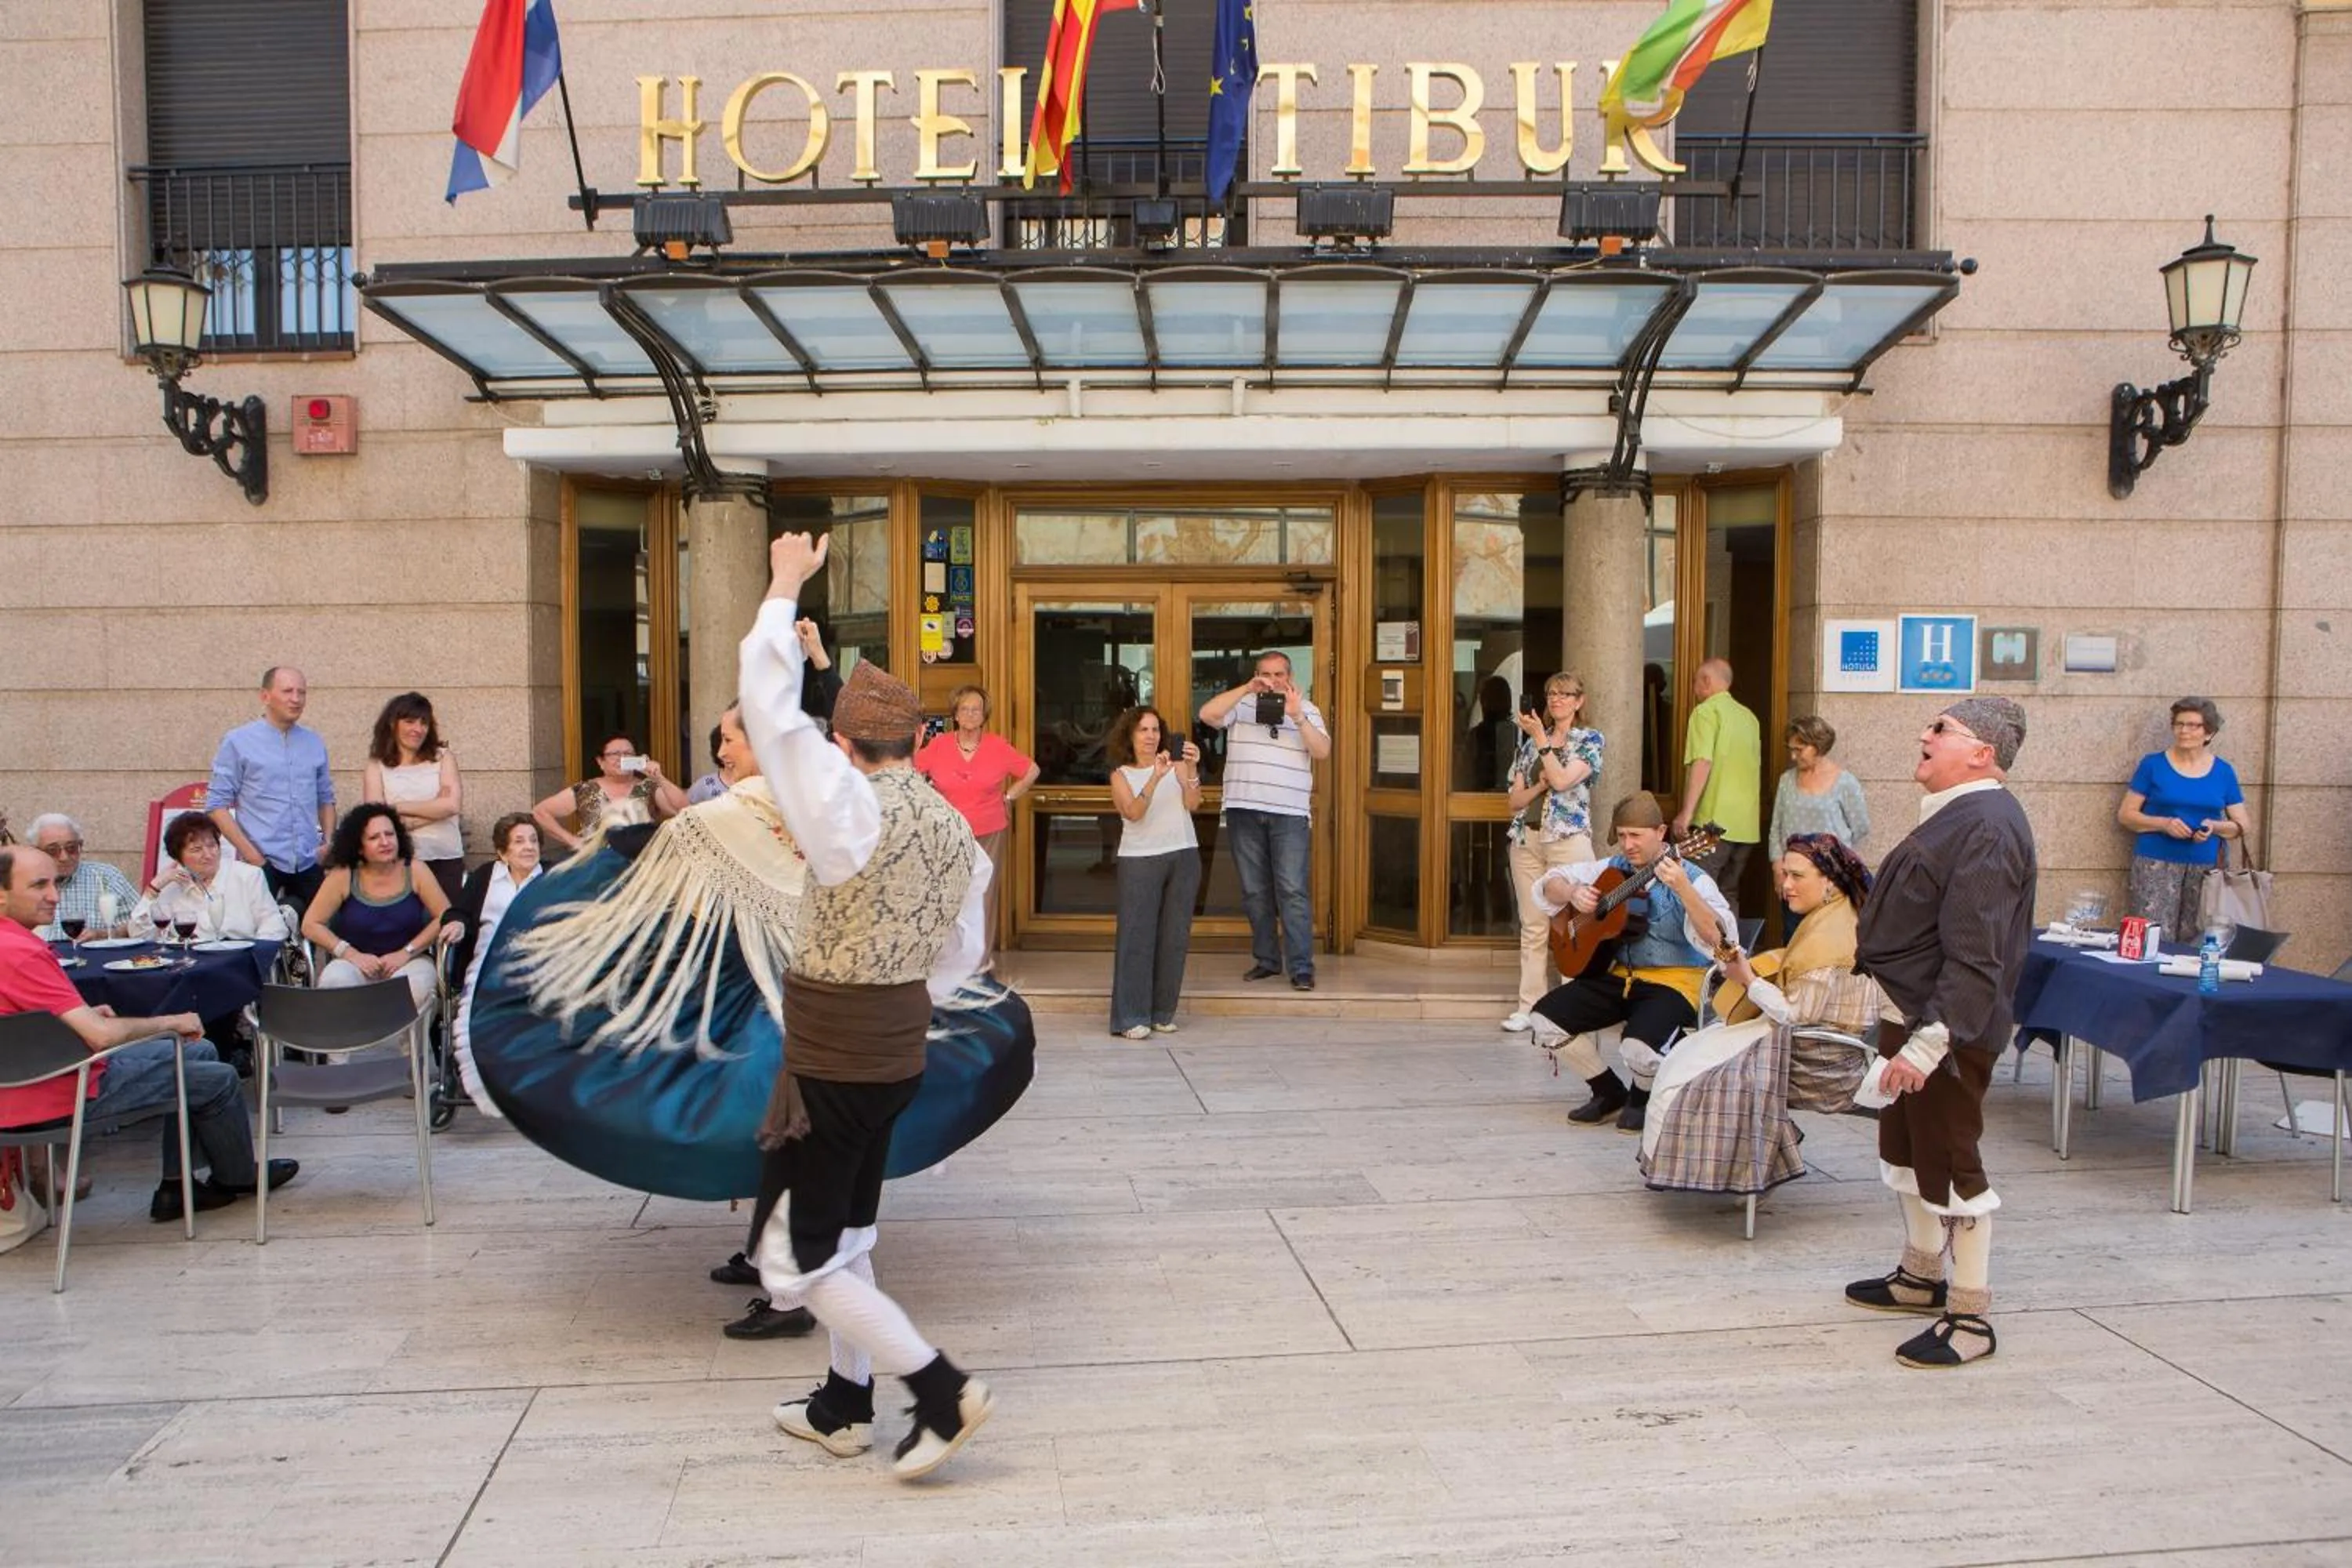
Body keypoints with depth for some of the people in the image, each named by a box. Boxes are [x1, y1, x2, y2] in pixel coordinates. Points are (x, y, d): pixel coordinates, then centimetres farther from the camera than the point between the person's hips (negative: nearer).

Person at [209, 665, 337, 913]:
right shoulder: (238, 742, -1)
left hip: (310, 864, 3)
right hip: (262, 863, -3)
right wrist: (250, 853, -10)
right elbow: (217, 804, -3)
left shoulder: (315, 743, 10)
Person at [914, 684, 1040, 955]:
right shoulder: (938, 745, -1)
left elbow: (1032, 771, 11)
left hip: (989, 834, 0)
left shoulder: (999, 747, 0)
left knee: (984, 901, 2)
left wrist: (1009, 796, 6)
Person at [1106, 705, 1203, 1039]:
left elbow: (1192, 804, -6)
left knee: (1175, 936, 5)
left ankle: (1163, 1012, 15)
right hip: (1140, 859, -2)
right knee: (1137, 935, -5)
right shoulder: (1121, 775, 6)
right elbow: (1134, 813, -12)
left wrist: (1191, 769, -22)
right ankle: (1131, 1018, -3)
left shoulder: (1177, 764, 8)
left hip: (1183, 857, 2)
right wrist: (1155, 777, -24)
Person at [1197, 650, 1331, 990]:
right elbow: (1207, 715, -11)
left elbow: (1322, 752, -4)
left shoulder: (1306, 709, 8)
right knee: (1254, 891, 9)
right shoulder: (1241, 704, 7)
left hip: (1289, 812, -2)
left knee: (1292, 891, -7)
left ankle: (1302, 967, -5)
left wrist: (1296, 716, -16)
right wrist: (1246, 689, -17)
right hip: (1243, 810, 2)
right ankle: (1266, 959, 19)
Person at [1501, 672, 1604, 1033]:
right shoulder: (1530, 742, 16)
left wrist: (1540, 737, -8)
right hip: (1526, 839, 4)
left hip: (1568, 839, -4)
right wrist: (1539, 785, -7)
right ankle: (1530, 1006, 7)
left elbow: (1562, 780, -13)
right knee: (1533, 926, 4)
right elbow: (1515, 800, 12)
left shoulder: (1590, 740, 4)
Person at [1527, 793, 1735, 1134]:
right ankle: (1610, 1093, 11)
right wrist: (1573, 893, -8)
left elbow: (1717, 939, -27)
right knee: (1546, 1018, -12)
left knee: (1640, 1048, -34)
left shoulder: (1692, 879, -10)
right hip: (1618, 975, 6)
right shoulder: (1613, 870, 8)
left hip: (1674, 981, -6)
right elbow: (1548, 885, 15)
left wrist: (1683, 889, -40)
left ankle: (1642, 1097, 7)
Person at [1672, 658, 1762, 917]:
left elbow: (1702, 763, -17)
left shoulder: (1706, 712, -6)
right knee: (1728, 895, 12)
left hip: (1714, 821, -8)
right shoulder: (1749, 717, 18)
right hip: (1747, 824, 8)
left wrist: (1686, 812, -18)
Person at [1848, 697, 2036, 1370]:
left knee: (1950, 1163, -1)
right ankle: (1921, 1274, 39)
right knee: (1906, 1149, 22)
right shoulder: (1957, 815, 12)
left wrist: (1928, 1043, -31)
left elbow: (1973, 958, -28)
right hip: (1908, 1013, 11)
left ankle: (1970, 1317, 10)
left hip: (1947, 1026, -11)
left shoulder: (1988, 828, -22)